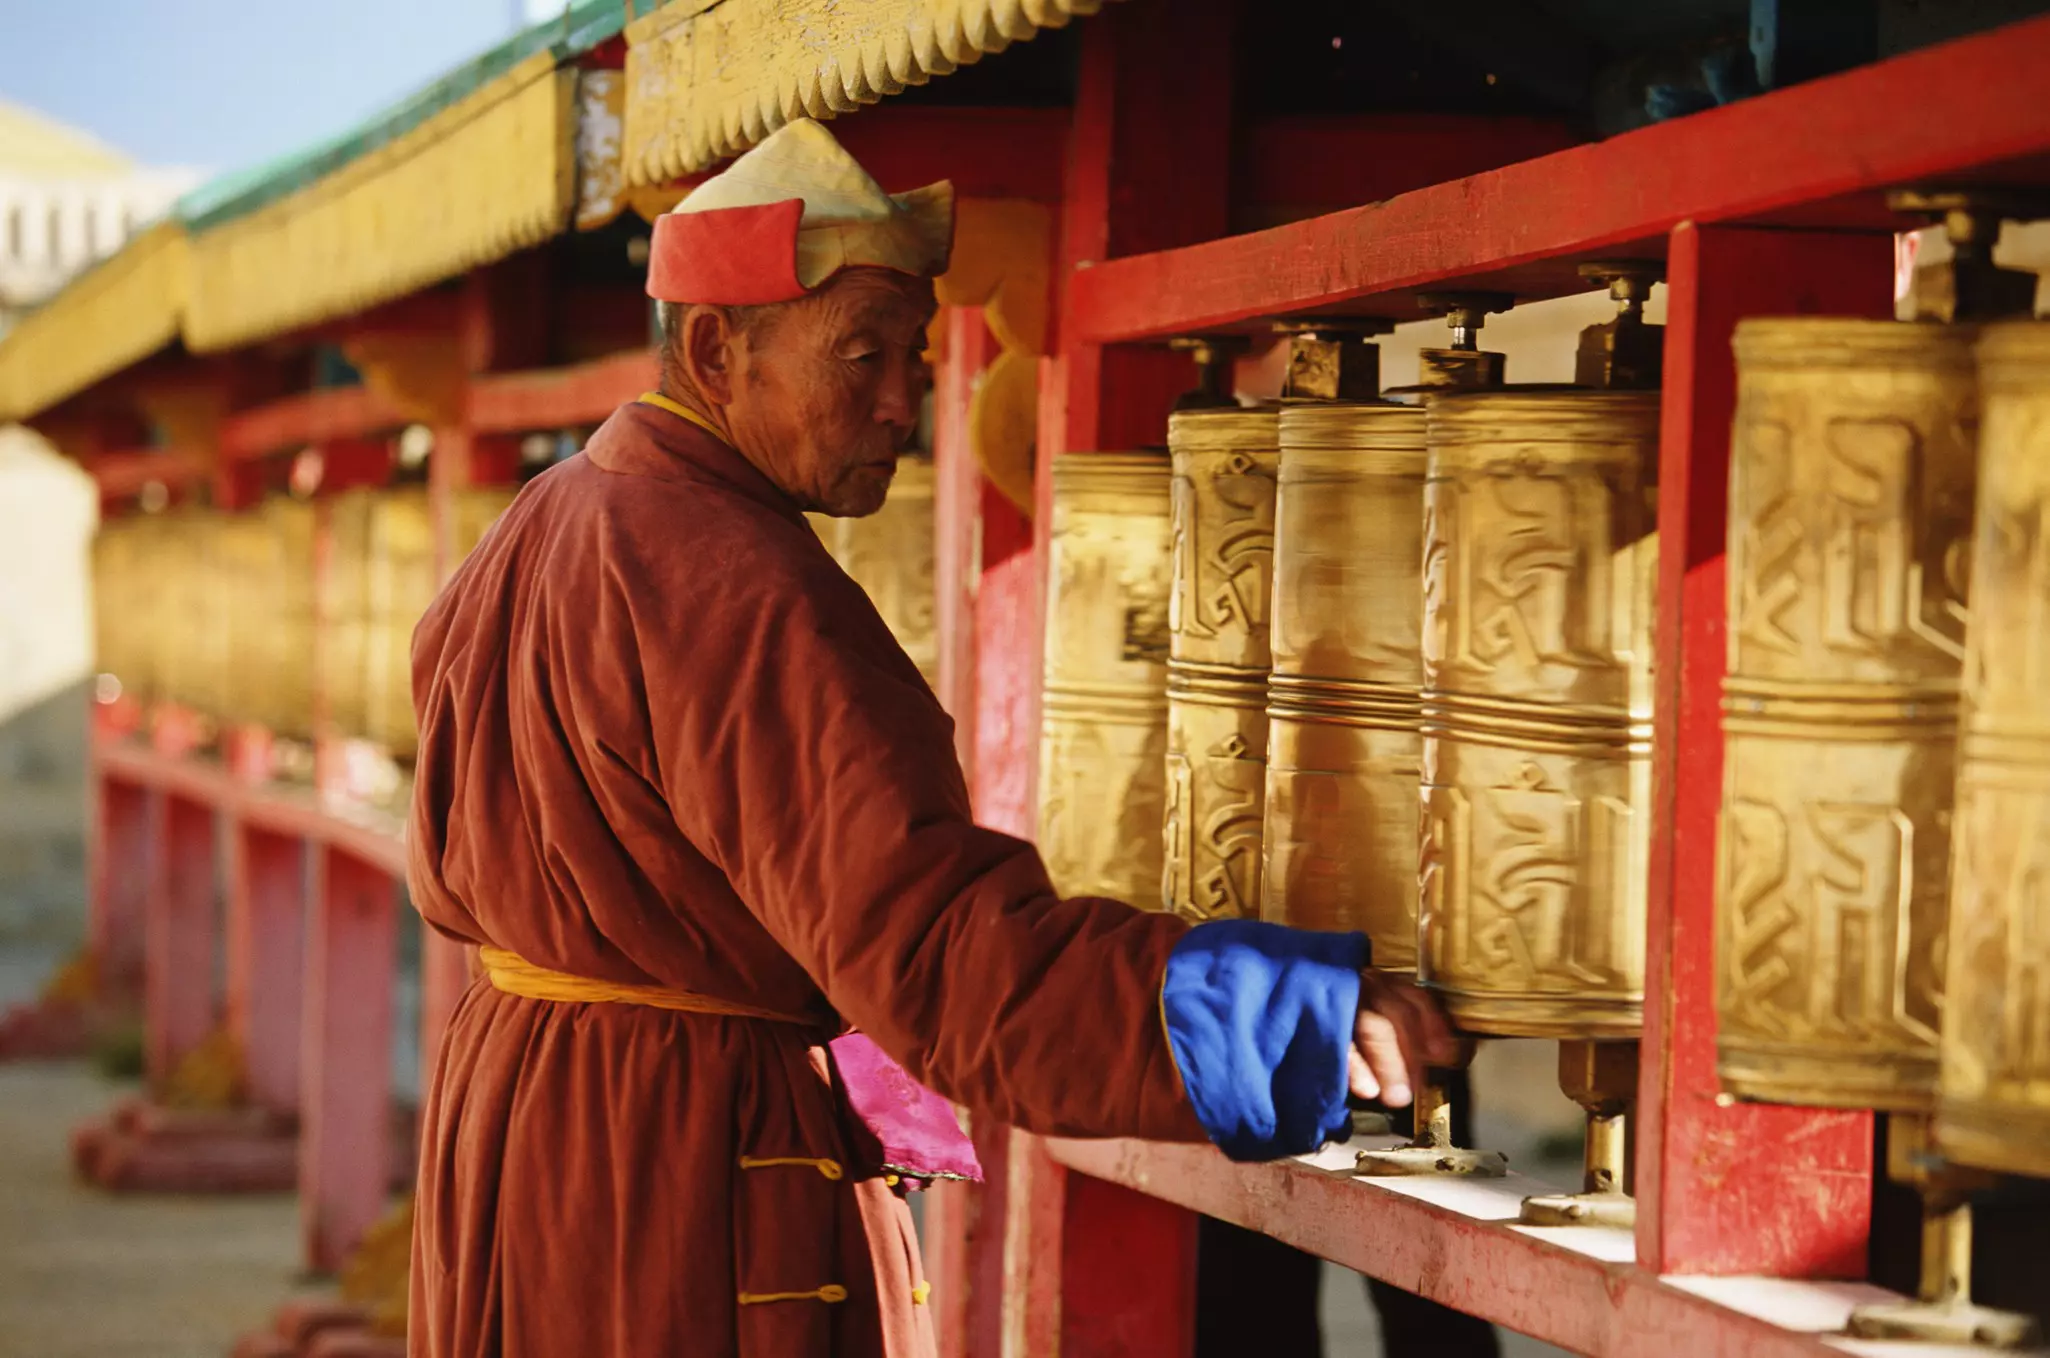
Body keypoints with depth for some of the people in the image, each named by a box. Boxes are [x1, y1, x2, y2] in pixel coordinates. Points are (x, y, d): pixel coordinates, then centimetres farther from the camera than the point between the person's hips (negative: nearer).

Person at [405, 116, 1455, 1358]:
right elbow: (938, 950, -32)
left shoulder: (536, 532, 11)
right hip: (692, 1169, -10)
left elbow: (453, 876, 21)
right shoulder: (741, 597, -23)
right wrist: (1294, 1014, -38)